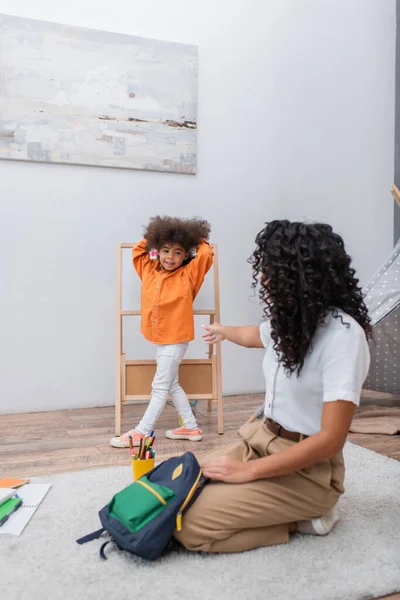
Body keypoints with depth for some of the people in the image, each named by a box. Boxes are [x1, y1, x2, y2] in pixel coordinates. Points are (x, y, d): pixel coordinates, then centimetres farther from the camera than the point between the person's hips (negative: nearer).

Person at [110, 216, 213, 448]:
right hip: (160, 339, 7)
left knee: (160, 387, -1)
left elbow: (206, 255, -18)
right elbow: (138, 250, 18)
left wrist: (199, 240, -1)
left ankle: (141, 433, 5)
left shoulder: (187, 275, -10)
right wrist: (153, 236, 11)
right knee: (172, 385, 15)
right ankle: (191, 427, 27)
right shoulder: (150, 271, 5)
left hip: (176, 340, -7)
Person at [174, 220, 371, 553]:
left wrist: (249, 471, -20)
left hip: (308, 467, -8)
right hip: (262, 439, 8)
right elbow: (256, 336, 29)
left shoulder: (343, 333, -23)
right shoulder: (291, 319, 3)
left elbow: (331, 438, -25)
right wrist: (223, 331, 50)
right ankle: (290, 510, 8)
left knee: (190, 525, -19)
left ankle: (304, 517, -1)